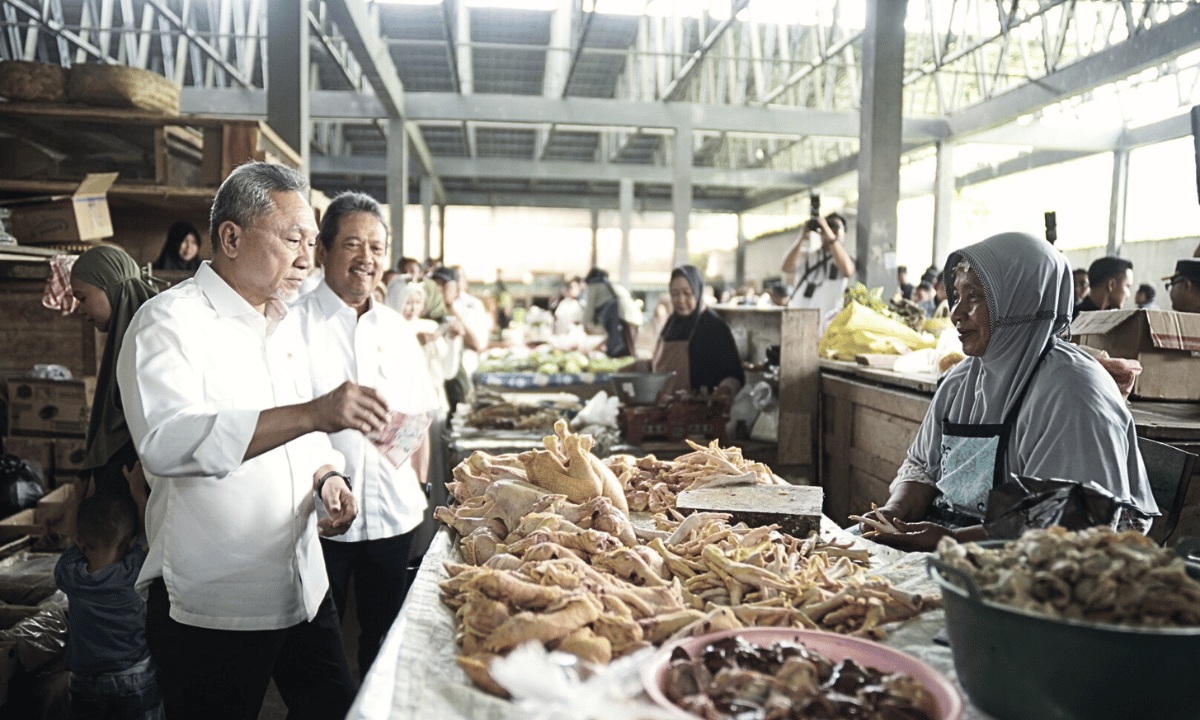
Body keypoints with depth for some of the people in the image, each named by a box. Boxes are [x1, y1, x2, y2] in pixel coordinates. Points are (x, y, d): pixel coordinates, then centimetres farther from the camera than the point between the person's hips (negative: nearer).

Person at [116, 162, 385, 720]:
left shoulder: (284, 323, 12)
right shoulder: (170, 322, -14)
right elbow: (166, 441, -32)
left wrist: (327, 478, 0)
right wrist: (312, 413, -40)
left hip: (304, 589, 7)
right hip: (212, 609, -7)